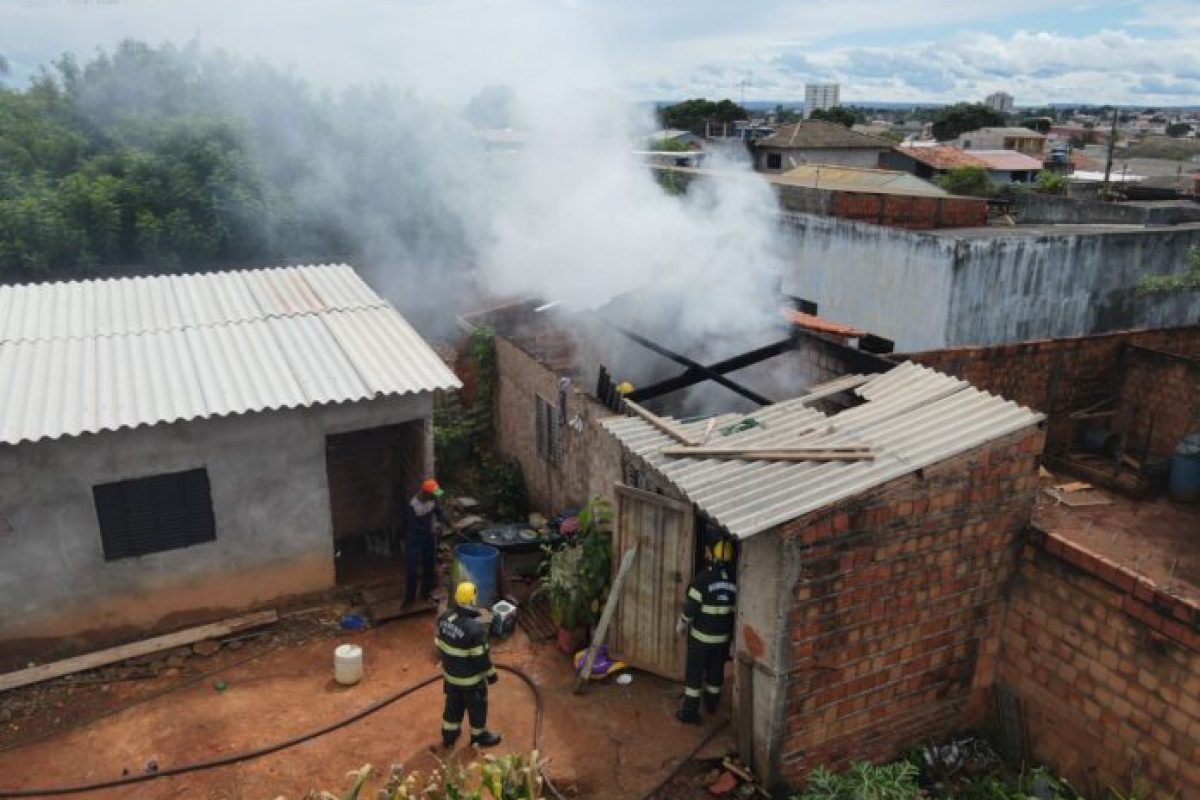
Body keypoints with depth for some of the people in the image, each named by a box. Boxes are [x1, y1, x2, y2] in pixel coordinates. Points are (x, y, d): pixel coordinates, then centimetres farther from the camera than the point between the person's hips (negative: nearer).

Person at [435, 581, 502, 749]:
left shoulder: (444, 618, -13)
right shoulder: (474, 628, -35)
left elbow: (440, 644, 3)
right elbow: (481, 656, -24)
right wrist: (490, 673, -7)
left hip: (450, 673, 6)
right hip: (470, 677, -6)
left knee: (453, 704, 27)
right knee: (476, 707, 19)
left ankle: (449, 735, 45)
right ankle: (479, 736, 41)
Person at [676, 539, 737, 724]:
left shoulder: (703, 579, -19)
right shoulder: (734, 581, -4)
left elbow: (691, 606, -17)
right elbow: (737, 608, 6)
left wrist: (682, 624, 0)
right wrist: (732, 630, 21)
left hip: (701, 636, -5)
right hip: (723, 636, 5)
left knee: (694, 673, 4)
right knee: (716, 671, 20)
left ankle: (690, 711, 6)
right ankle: (711, 704, 37)